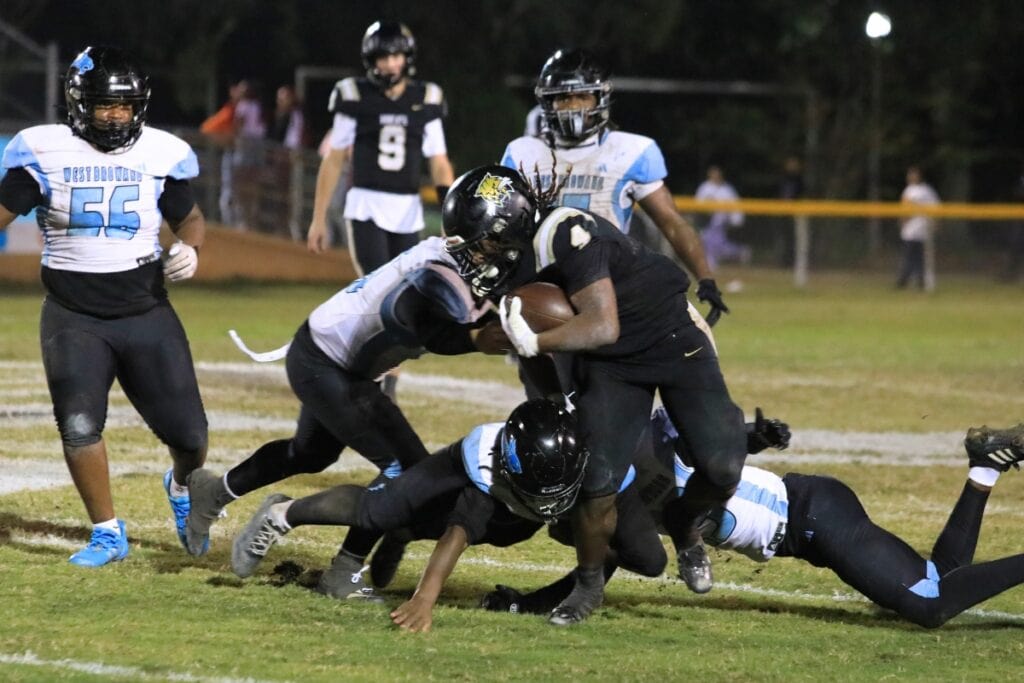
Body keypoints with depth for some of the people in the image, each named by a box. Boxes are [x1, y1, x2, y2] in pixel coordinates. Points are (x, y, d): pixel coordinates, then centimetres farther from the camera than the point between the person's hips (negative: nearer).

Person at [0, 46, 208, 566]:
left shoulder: (161, 154, -2)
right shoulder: (44, 152, -6)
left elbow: (189, 217, 12)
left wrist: (189, 248, -9)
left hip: (146, 310, 1)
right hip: (73, 315, -1)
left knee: (188, 434, 2)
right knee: (79, 426, -13)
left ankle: (182, 485, 38)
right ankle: (108, 534, 6)